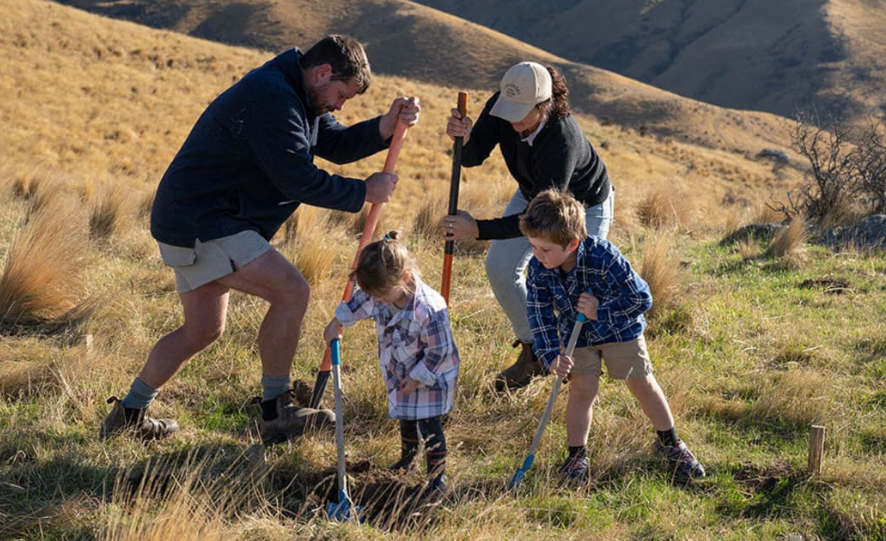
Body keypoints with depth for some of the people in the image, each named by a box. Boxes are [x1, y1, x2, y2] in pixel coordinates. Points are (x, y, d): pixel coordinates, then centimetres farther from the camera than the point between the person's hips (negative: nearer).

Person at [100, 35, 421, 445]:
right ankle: (276, 413, -8)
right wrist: (364, 193, -13)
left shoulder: (295, 98, 14)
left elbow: (337, 144, 14)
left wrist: (388, 125, -2)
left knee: (202, 330, 18)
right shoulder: (271, 98, -20)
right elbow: (299, 179, -23)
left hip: (193, 222, 11)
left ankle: (128, 415, 28)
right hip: (201, 223, -11)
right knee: (292, 291, -16)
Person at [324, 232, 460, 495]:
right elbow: (359, 303, 8)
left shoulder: (429, 309, -38)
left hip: (431, 377, -7)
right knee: (407, 419, 23)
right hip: (401, 373, 7)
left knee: (428, 425, -2)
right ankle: (407, 458, 44)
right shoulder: (380, 293, -16)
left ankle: (437, 475, 12)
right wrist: (336, 323, 15)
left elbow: (439, 350, -28)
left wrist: (418, 377, -20)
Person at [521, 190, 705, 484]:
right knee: (582, 389, -6)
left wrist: (600, 311, -31)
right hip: (575, 334, 2)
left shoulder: (603, 256, -36)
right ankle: (577, 456, 11)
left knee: (642, 383, 8)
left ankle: (670, 442, 28)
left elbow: (641, 298, -27)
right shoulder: (538, 268, -23)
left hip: (620, 327, -2)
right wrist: (551, 356, -24)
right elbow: (539, 315, -14)